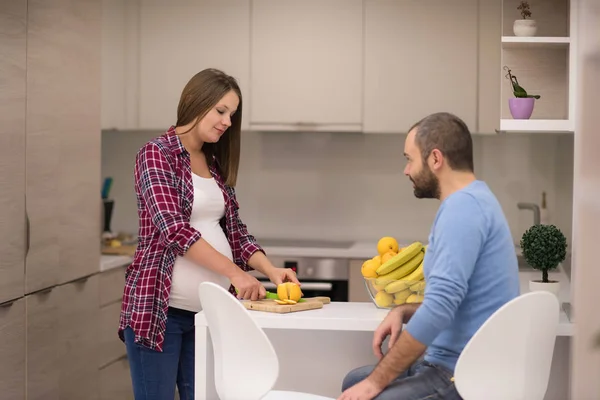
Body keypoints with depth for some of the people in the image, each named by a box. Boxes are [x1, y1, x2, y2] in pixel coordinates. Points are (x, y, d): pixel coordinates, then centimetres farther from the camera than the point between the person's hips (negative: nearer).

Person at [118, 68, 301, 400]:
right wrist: (234, 272, -22)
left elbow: (234, 230, 13)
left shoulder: (215, 164, 14)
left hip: (210, 310, 7)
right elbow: (173, 227, -19)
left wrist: (270, 270, -4)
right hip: (160, 307, -7)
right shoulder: (156, 154, -8)